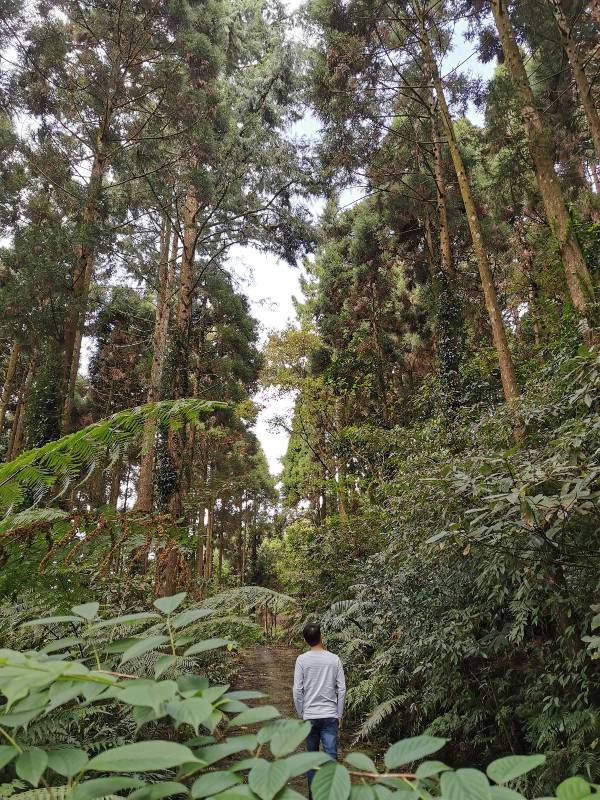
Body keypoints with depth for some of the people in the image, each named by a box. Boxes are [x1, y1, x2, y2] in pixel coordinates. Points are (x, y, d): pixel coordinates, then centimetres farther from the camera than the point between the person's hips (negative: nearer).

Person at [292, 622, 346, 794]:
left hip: (310, 716, 0)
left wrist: (301, 715, 4)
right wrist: (339, 714, 7)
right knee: (331, 756, 2)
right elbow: (342, 689, -2)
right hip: (330, 715, 0)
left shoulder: (302, 660, -8)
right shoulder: (334, 659, -4)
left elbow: (297, 691, -8)